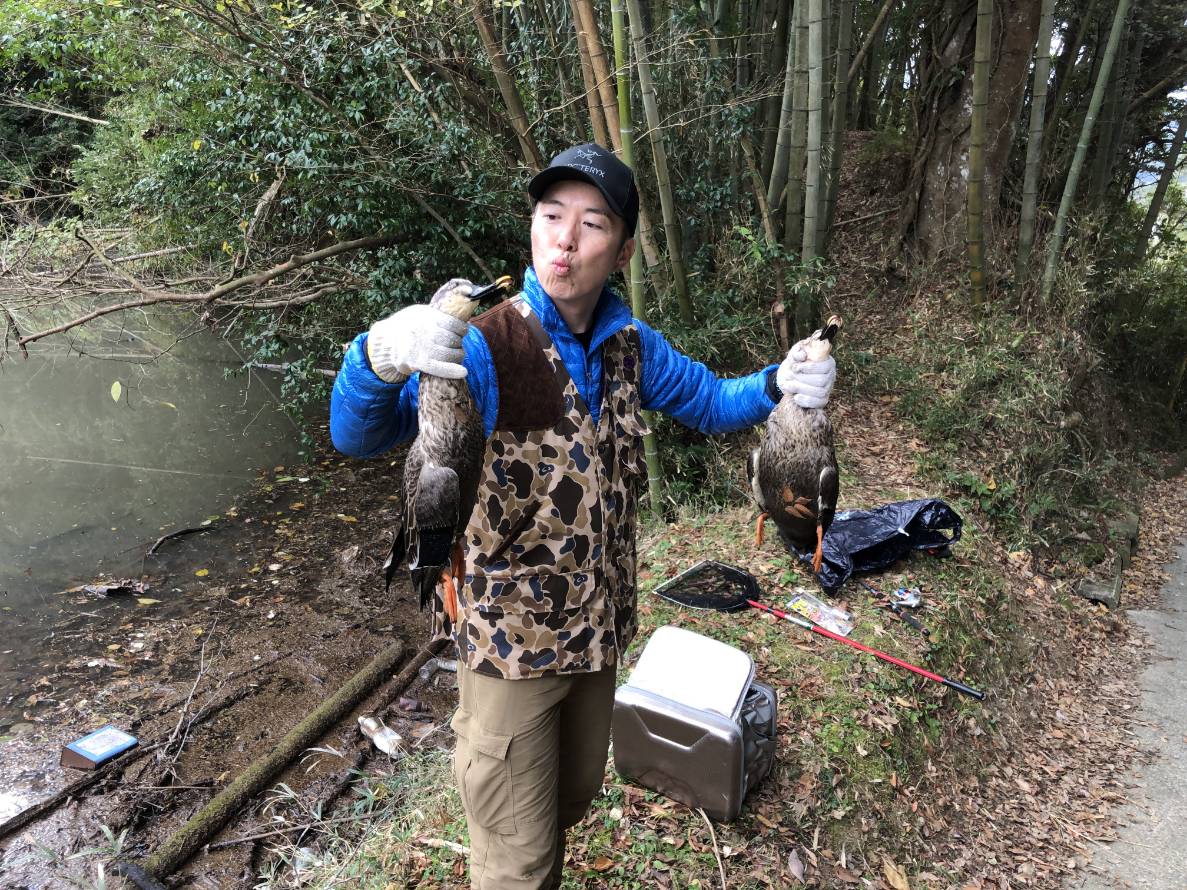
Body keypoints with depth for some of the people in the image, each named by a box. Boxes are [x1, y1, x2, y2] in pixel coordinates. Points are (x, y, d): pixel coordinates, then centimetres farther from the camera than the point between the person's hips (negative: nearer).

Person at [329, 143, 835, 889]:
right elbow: (359, 437, -29)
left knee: (575, 797, 29)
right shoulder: (484, 350, -22)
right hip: (510, 639, -5)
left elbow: (709, 402, 8)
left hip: (600, 629, 6)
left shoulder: (631, 345, -4)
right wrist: (380, 356, -52)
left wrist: (778, 385, -13)